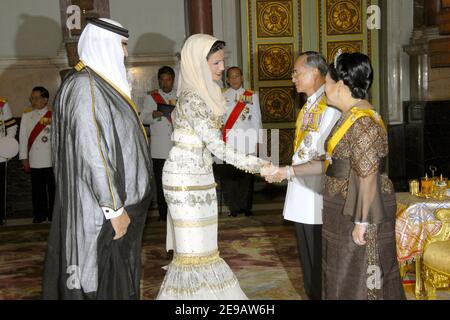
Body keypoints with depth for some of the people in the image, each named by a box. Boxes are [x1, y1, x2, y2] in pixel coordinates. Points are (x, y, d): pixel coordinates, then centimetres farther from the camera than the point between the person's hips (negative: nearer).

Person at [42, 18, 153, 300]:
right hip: (101, 206, -9)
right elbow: (91, 154, -23)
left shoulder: (103, 83, 11)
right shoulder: (85, 87, -18)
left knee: (120, 274, 17)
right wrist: (114, 208, -20)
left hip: (120, 198, 10)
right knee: (103, 279, 1)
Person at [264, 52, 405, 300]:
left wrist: (362, 223, -21)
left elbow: (368, 177, -23)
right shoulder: (351, 117, 11)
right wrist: (289, 171, 14)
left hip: (359, 212, -10)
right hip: (345, 208, 10)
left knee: (358, 280, 4)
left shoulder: (362, 122, -21)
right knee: (345, 277, 19)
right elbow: (331, 162, 14)